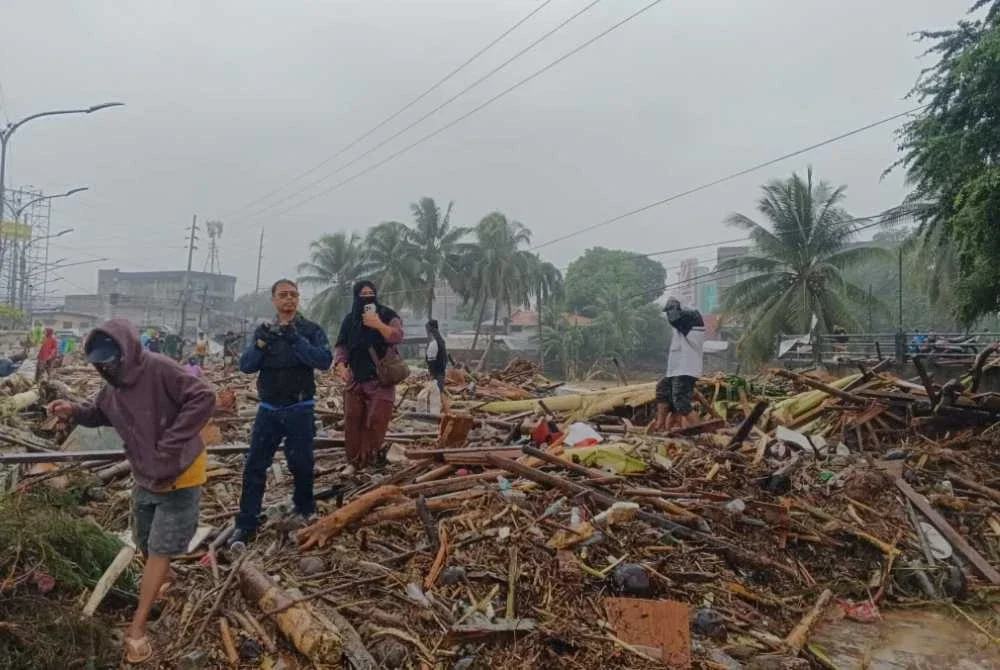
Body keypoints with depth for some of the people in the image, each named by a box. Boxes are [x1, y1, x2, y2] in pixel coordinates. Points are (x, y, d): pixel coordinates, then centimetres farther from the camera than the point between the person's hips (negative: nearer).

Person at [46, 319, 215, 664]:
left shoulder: (159, 370, -27)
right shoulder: (113, 387, -2)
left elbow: (204, 399, -34)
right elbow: (100, 414, 18)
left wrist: (170, 445, -32)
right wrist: (75, 410, -5)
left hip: (180, 475, -7)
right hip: (145, 477, 8)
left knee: (160, 550, 1)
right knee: (146, 543, 23)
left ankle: (137, 629, 10)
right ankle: (164, 577, 53)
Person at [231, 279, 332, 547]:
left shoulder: (311, 329, -3)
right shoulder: (264, 330, 7)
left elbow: (325, 360, -18)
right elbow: (246, 366, -1)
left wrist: (295, 340, -29)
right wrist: (260, 344, -20)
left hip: (300, 410, -2)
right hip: (268, 409, 3)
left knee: (301, 463, 7)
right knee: (255, 466, 0)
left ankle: (304, 509, 31)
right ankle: (246, 524, 7)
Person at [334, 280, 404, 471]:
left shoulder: (387, 315, -2)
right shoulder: (350, 320, 10)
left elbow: (397, 337, -16)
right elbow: (341, 345, 8)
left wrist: (378, 324, -26)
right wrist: (340, 365, -9)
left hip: (380, 379, -4)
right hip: (355, 378, 4)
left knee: (376, 421, -7)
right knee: (352, 420, 5)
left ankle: (367, 461, 1)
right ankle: (353, 461, 14)